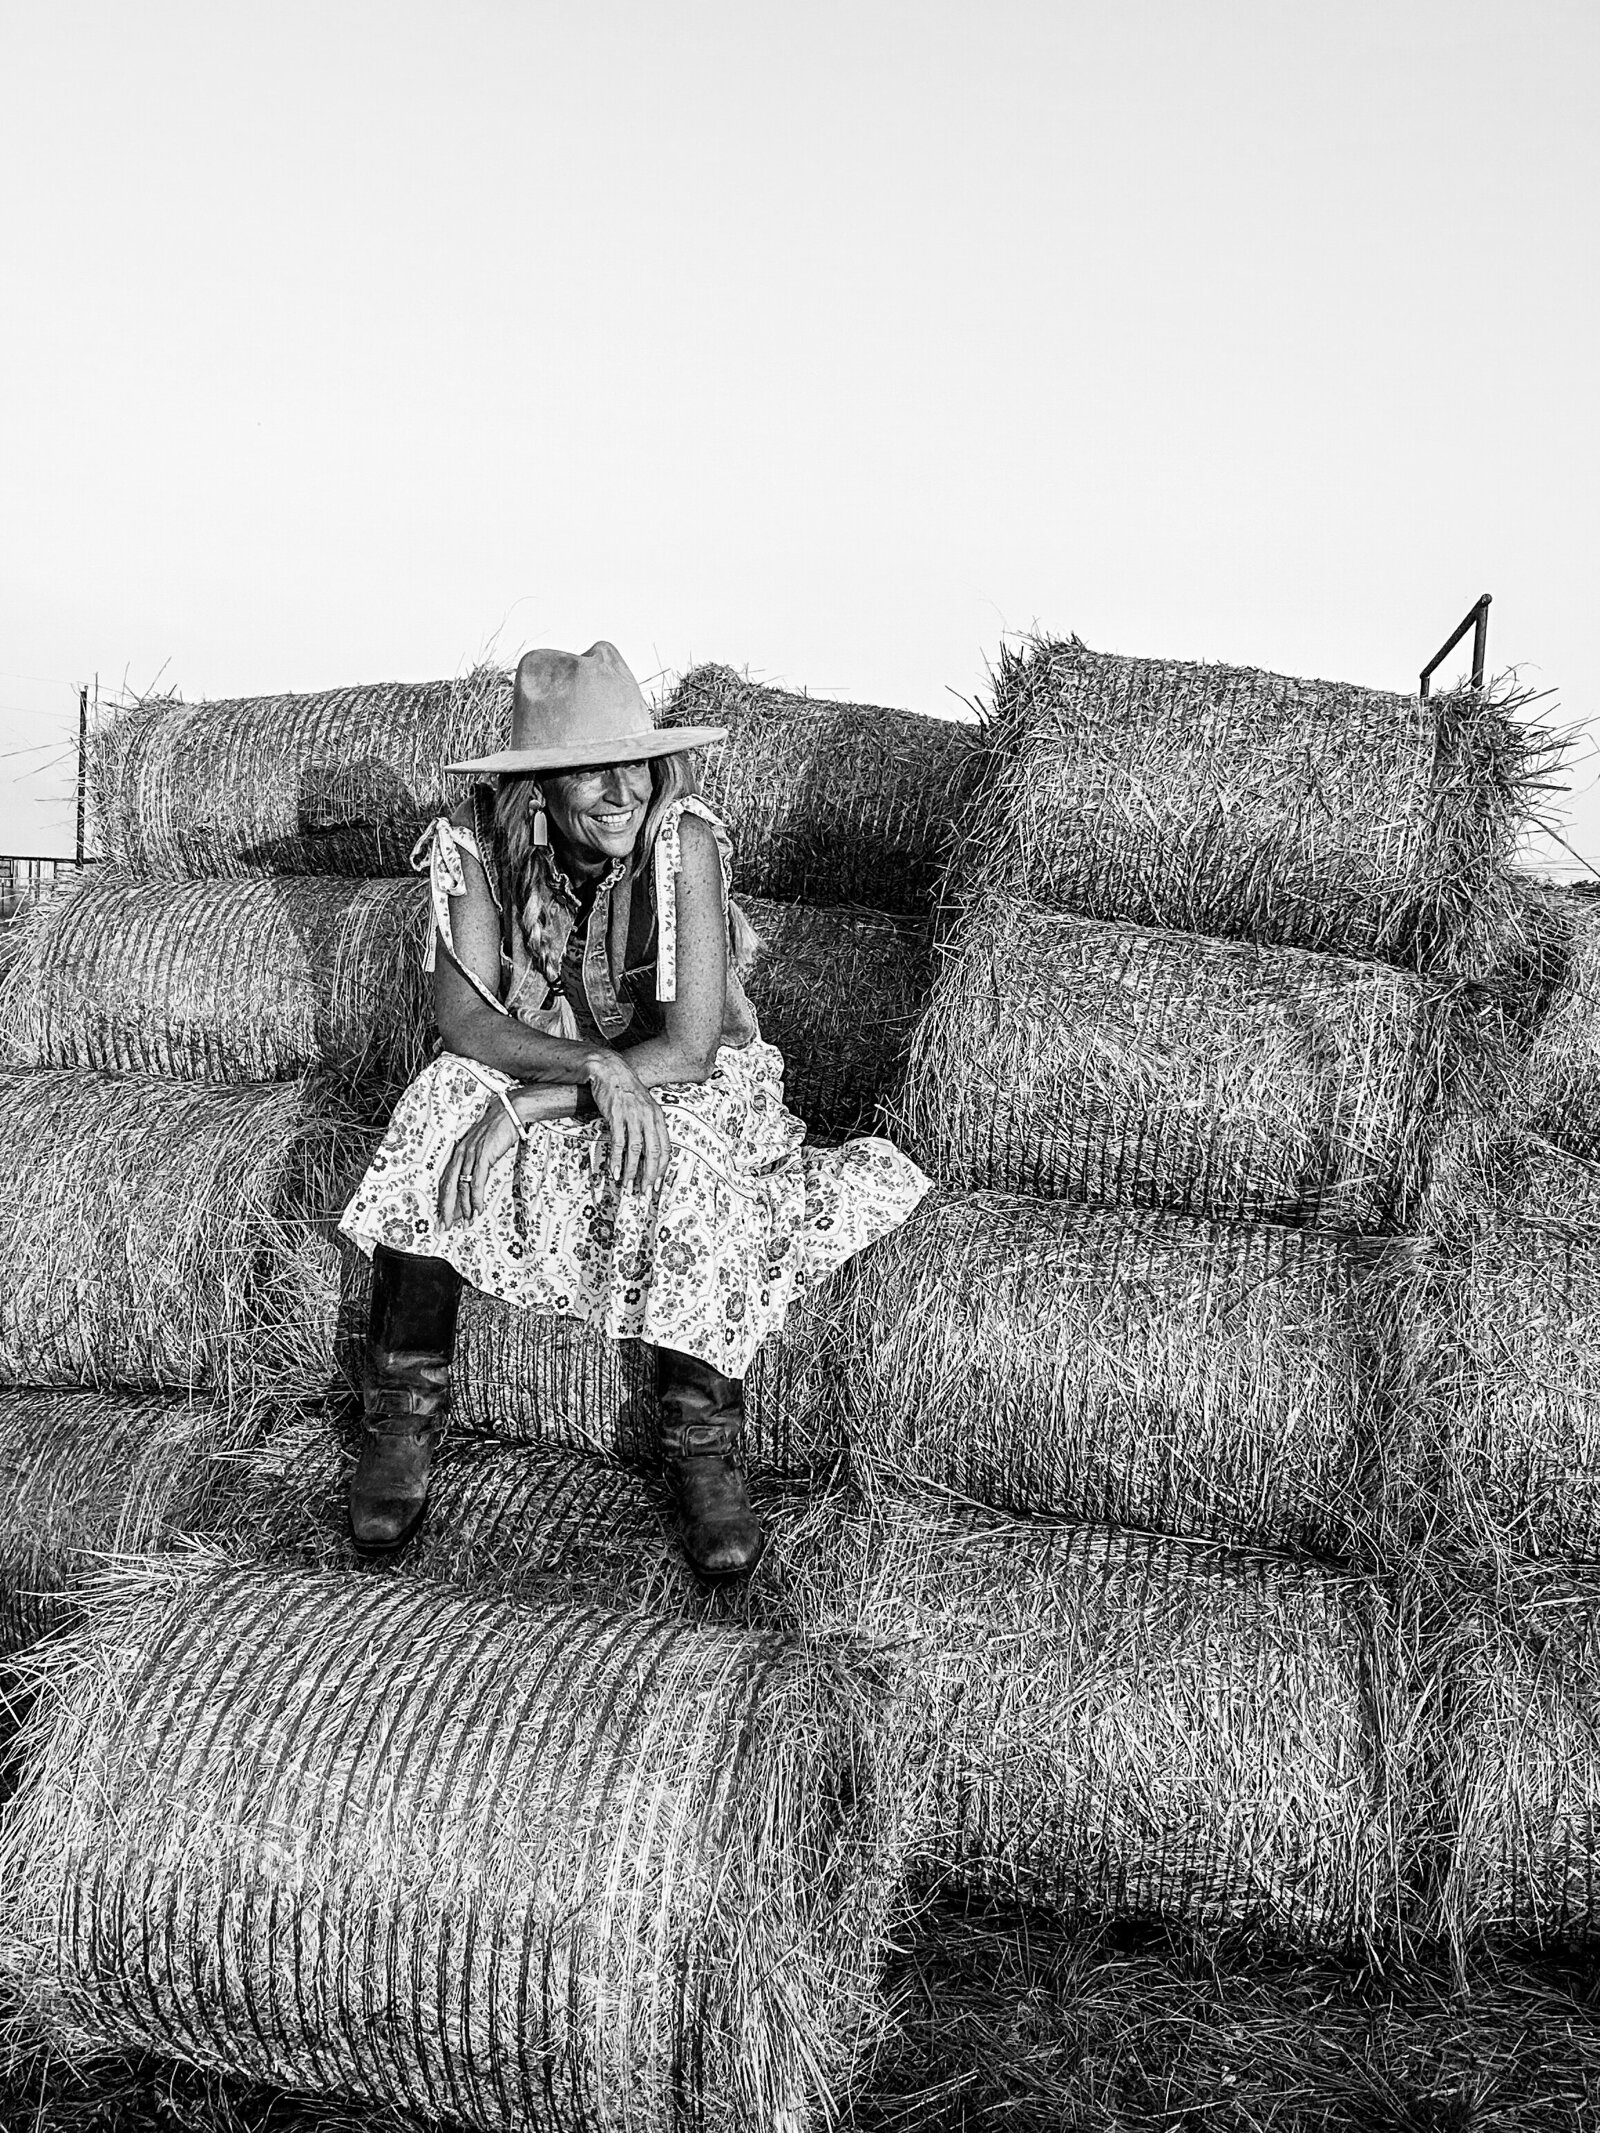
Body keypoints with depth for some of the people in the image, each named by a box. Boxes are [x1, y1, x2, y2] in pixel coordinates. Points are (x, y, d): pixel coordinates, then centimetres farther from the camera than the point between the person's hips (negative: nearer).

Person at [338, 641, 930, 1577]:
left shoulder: (683, 841, -24)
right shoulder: (481, 841, -16)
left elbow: (690, 1050, -27)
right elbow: (465, 1017, -19)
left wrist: (528, 1108, -34)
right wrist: (594, 1065, -37)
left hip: (678, 1084, -2)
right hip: (525, 1065, 2)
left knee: (681, 1157, -35)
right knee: (439, 1109, -27)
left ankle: (706, 1448, -18)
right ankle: (405, 1422, -15)